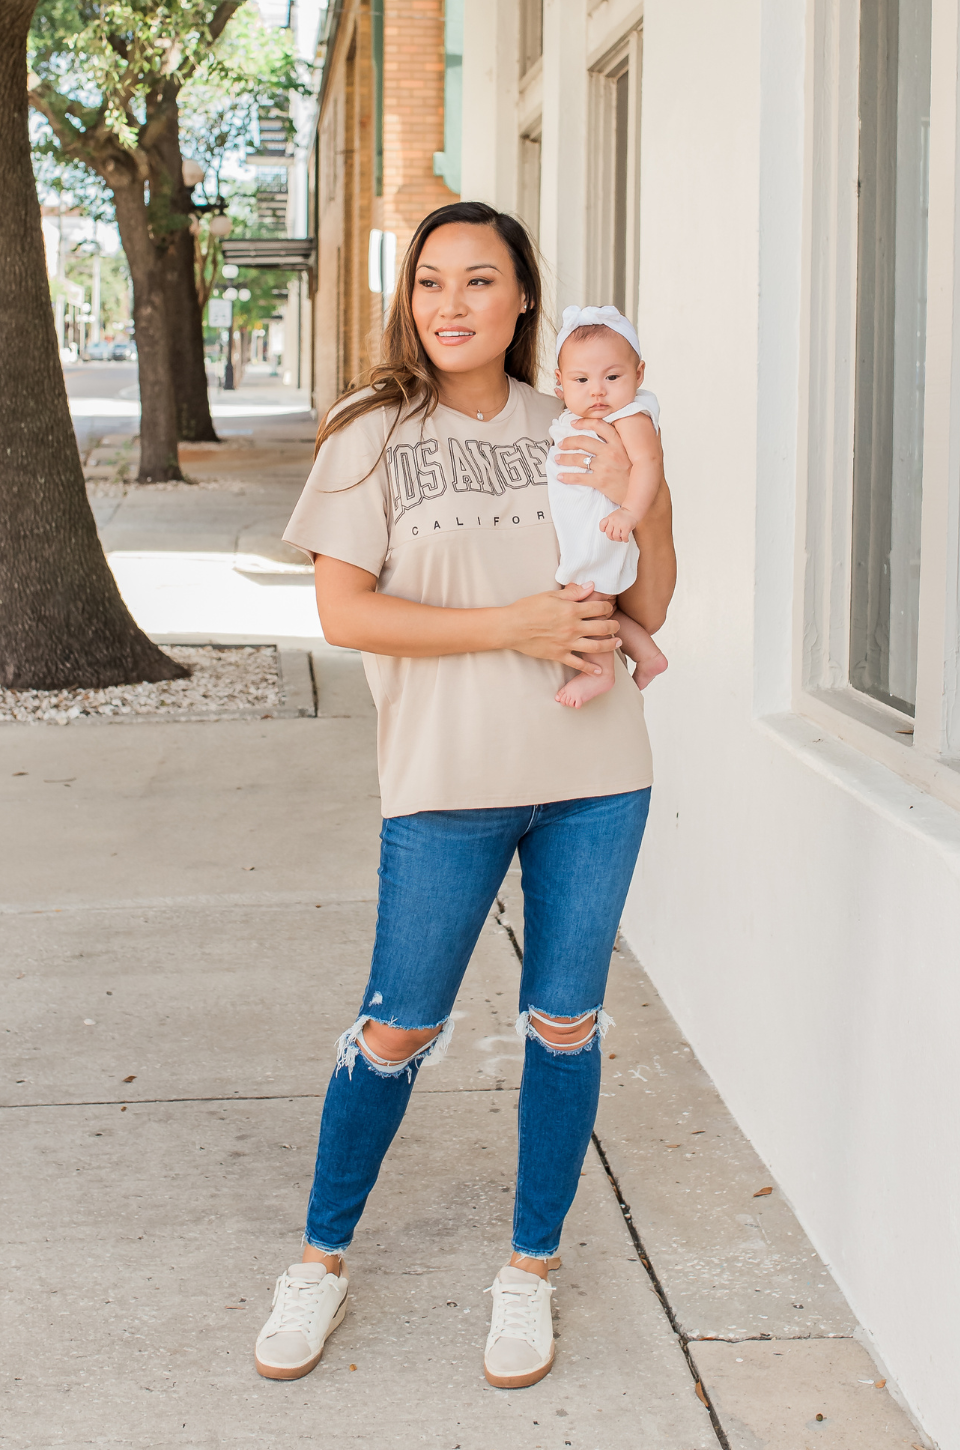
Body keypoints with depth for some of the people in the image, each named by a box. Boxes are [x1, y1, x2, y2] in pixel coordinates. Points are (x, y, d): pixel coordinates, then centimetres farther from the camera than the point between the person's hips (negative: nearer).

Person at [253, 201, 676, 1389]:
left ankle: (530, 1271, 26)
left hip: (594, 769, 3)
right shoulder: (375, 433, -3)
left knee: (564, 1023, 10)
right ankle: (322, 1260, 23)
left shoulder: (573, 427, 6)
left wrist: (642, 493, -9)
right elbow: (344, 611, -10)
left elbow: (648, 607, 9)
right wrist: (513, 628, -15)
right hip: (448, 777, -3)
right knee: (398, 1027, 3)